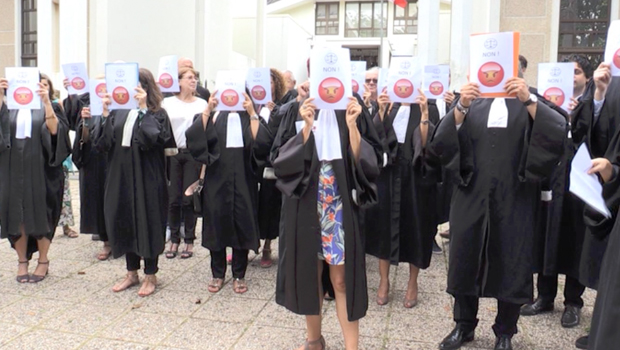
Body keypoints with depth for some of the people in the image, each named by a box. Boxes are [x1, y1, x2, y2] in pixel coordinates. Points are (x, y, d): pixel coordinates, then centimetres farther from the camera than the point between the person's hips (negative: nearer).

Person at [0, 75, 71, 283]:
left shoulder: (47, 107, 4)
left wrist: (46, 101, -27)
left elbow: (54, 129, -16)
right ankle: (22, 261, 19)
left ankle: (43, 262, 16)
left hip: (40, 170, -2)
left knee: (40, 215, 2)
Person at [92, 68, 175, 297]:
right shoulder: (119, 112, 8)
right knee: (125, 222, 12)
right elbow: (103, 142, 3)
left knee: (147, 223, 2)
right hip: (121, 176, 5)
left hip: (147, 178, -5)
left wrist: (143, 109, -19)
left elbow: (153, 137, -20)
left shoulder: (157, 114, -3)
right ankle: (132, 273, 26)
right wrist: (106, 113, -6)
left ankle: (150, 275, 16)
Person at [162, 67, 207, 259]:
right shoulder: (168, 102, 7)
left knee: (188, 198, 1)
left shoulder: (202, 104, 6)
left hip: (193, 153, -1)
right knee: (173, 198, 2)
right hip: (172, 153, 1)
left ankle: (189, 240, 13)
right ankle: (174, 239, 15)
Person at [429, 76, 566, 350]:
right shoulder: (472, 102, 9)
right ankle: (464, 326, 25)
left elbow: (557, 134, -13)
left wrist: (529, 100, -24)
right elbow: (443, 142, -7)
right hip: (472, 197, 1)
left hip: (514, 201, -1)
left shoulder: (529, 102, 6)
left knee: (510, 267, 7)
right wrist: (460, 107, -23)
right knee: (465, 262, 8)